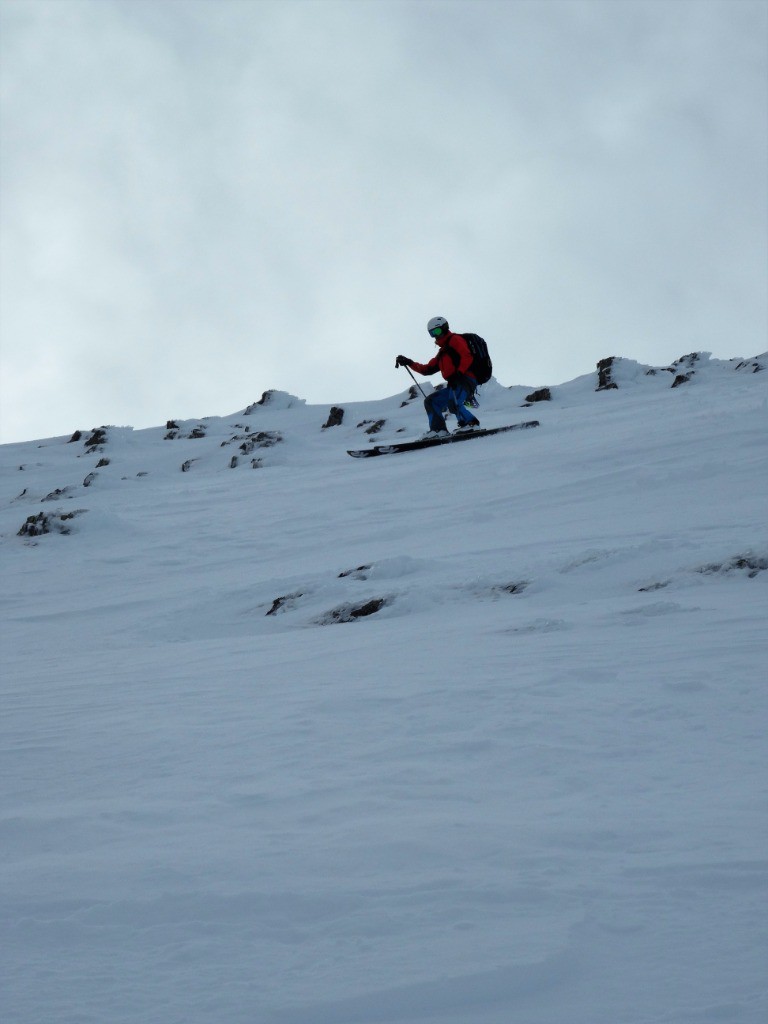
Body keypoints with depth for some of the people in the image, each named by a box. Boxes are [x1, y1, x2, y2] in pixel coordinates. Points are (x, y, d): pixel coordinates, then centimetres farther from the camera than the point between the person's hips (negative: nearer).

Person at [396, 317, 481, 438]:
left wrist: (458, 374, -25)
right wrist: (409, 363, 22)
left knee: (453, 403, -33)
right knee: (430, 401, 6)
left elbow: (467, 357, -13)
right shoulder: (443, 352, 30)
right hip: (454, 384, 10)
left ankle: (470, 423, -18)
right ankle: (438, 429, -7)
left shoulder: (455, 340, 3)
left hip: (466, 380, -10)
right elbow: (428, 369, 30)